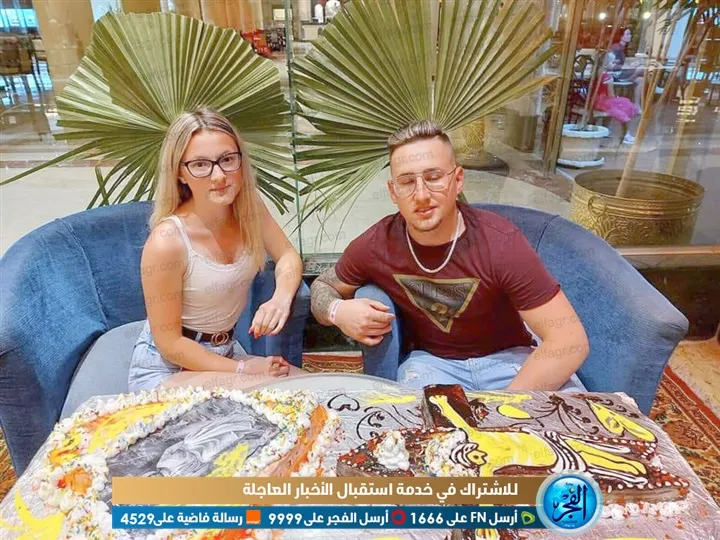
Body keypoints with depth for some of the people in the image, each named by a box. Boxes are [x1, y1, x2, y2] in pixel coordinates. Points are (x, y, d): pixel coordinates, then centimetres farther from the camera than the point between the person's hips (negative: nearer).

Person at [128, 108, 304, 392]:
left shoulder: (249, 206, -11)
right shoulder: (167, 241, -27)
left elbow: (288, 255, 0)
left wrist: (282, 297, -22)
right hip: (165, 368, -5)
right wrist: (242, 368, -16)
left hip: (226, 351, 6)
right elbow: (169, 342, -19)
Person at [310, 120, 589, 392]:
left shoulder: (500, 242, -23)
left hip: (505, 356, 0)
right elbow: (322, 286, 4)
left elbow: (570, 340, -22)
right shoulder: (375, 245, -16)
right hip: (430, 359, 1)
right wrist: (337, 311, -20)